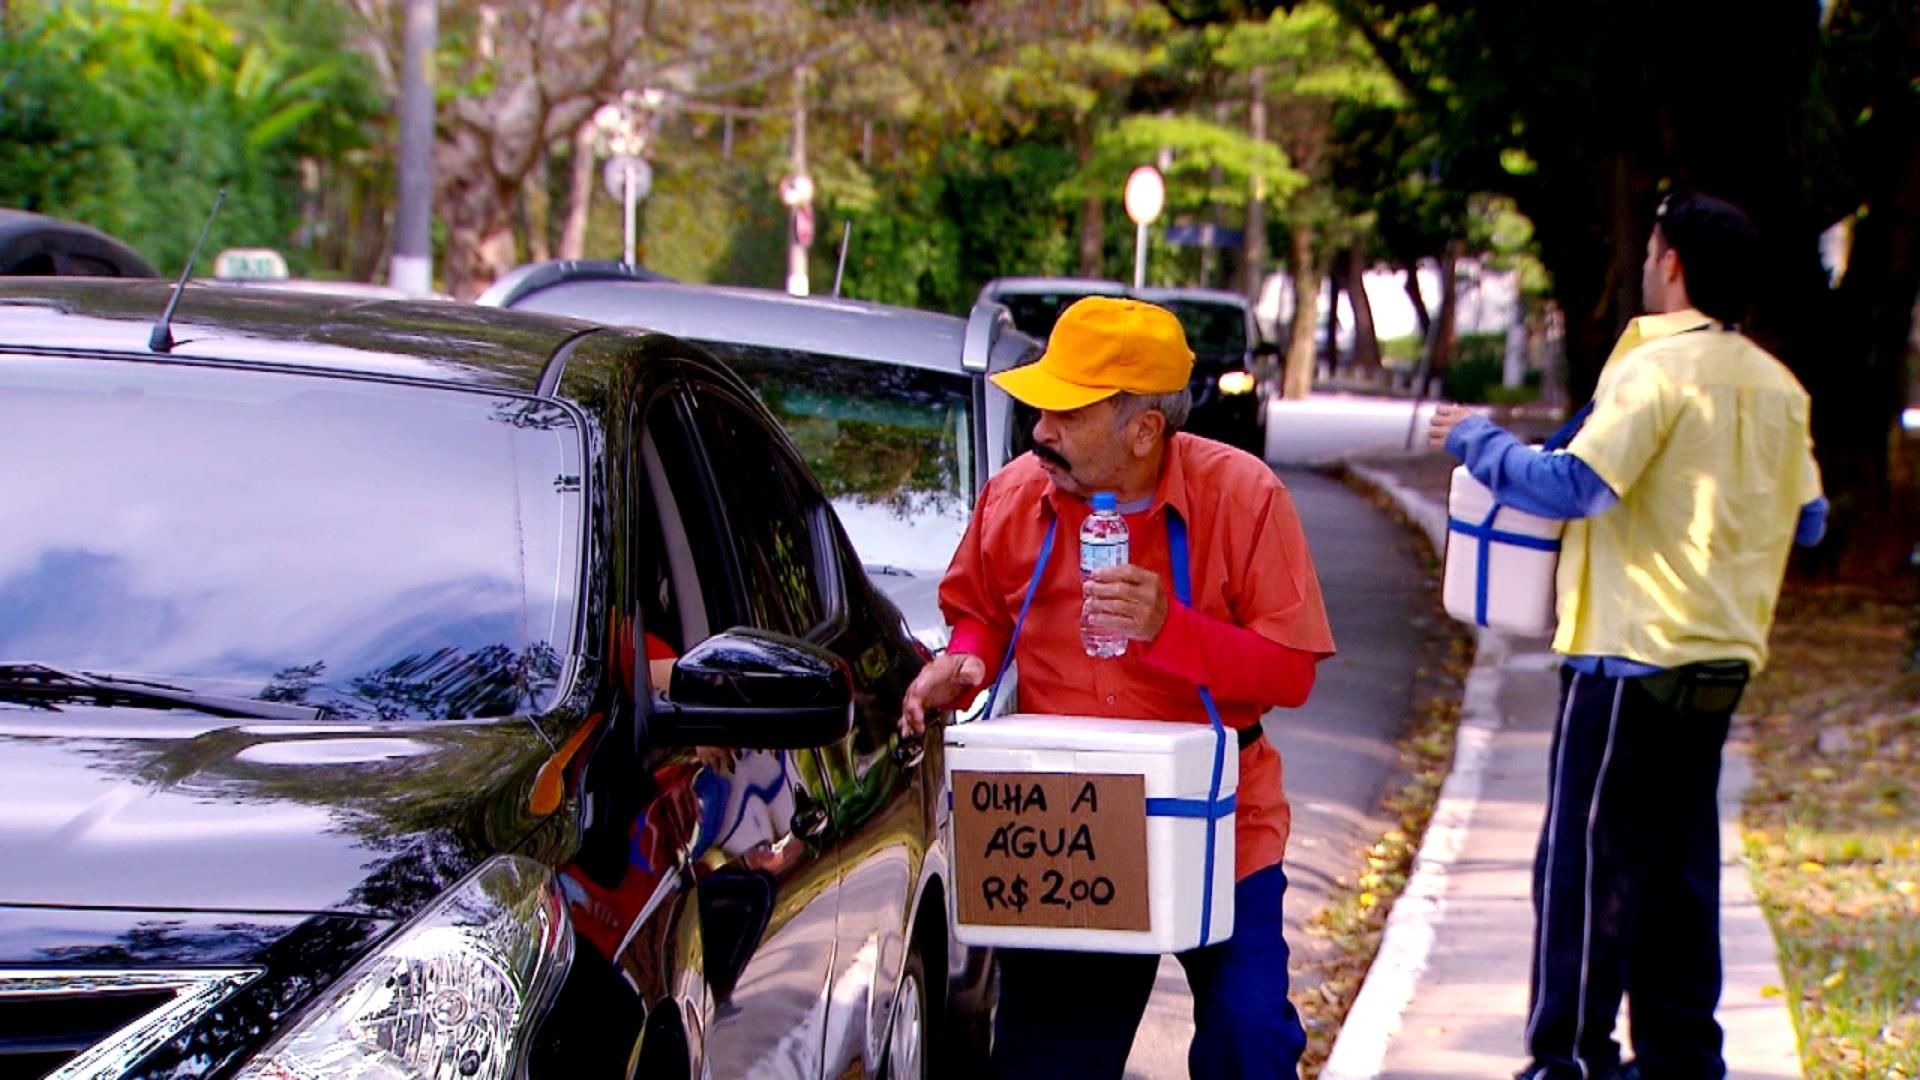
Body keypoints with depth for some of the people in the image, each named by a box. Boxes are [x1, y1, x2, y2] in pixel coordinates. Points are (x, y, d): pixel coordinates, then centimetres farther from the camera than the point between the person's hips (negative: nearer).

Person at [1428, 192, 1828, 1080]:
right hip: (1722, 661, 8)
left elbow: (1572, 486, -22)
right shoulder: (1776, 388, 9)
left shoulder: (1658, 368, -14)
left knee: (1586, 858, -1)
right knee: (1679, 865, 15)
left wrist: (1476, 440, -8)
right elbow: (1808, 520, 17)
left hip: (1633, 653, -8)